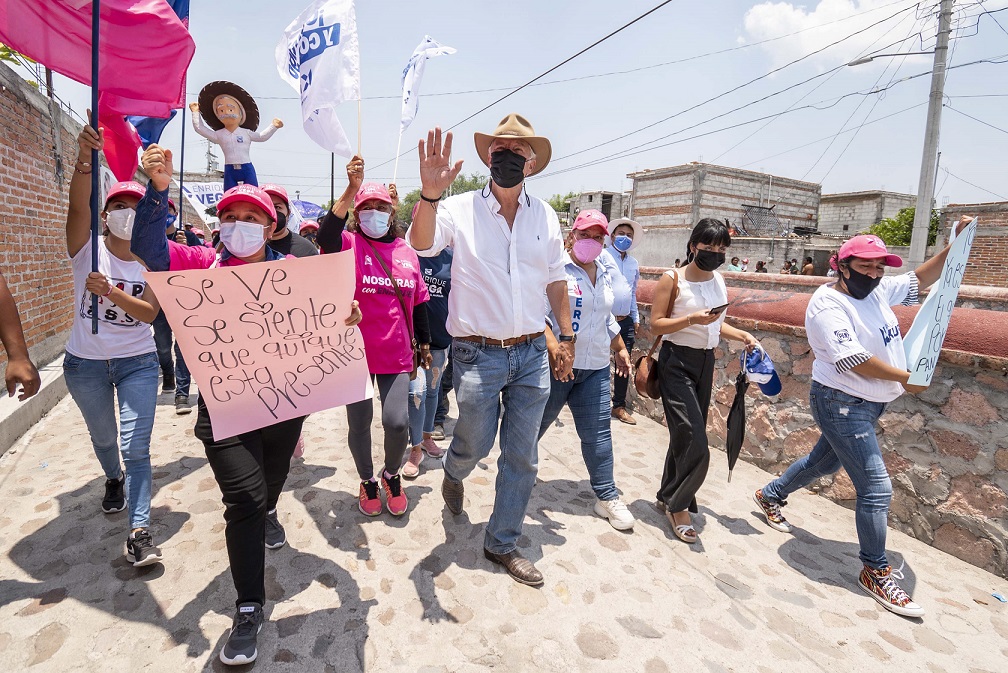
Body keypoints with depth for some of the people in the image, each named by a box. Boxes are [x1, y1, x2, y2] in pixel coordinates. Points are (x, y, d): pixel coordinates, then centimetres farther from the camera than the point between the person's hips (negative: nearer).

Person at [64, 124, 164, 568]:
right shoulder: (87, 249, -7)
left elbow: (149, 313, -16)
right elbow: (78, 206, -28)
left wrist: (110, 292, -31)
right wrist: (84, 160, -44)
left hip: (137, 363, -1)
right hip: (84, 364, 1)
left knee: (136, 446, -8)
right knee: (102, 437, 21)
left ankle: (139, 531, -3)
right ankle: (114, 480, 52)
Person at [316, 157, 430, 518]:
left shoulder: (407, 253, 7)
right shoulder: (349, 245, -3)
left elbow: (418, 303, 14)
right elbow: (326, 237, -27)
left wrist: (424, 343, 16)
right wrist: (351, 188, -32)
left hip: (396, 354, 2)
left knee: (397, 422, -5)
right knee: (359, 423, 9)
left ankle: (392, 474, 27)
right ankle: (367, 480, 35)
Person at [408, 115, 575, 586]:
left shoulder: (545, 215, 6)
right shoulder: (461, 209, -4)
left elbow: (556, 280, 13)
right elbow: (422, 243, -22)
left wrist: (567, 338, 11)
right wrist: (430, 194, -40)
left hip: (533, 354, 4)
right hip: (478, 354, -3)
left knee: (522, 457, 10)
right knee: (475, 445, 10)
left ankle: (502, 543, 30)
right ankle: (453, 475, 49)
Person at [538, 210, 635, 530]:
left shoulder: (605, 274, 14)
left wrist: (621, 349, 26)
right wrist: (553, 346, -29)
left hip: (595, 368, 6)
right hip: (555, 364, -5)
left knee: (598, 432, 6)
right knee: (535, 424, 10)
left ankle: (607, 496, 18)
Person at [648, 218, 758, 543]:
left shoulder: (719, 280, 9)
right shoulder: (673, 279, -10)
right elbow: (656, 325, -12)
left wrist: (742, 335, 4)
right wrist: (691, 319, -24)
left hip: (706, 362, 7)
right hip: (677, 362, -7)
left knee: (686, 436, 14)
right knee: (694, 442, -11)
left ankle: (668, 497, 32)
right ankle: (678, 505, 10)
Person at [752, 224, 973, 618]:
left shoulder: (878, 289, 6)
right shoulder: (827, 304, -20)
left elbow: (920, 280, 19)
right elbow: (853, 360, -24)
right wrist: (905, 377, -16)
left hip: (870, 403, 9)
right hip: (841, 403, -9)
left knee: (824, 462, 24)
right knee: (875, 486, -6)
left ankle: (770, 496, 45)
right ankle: (876, 572, 11)